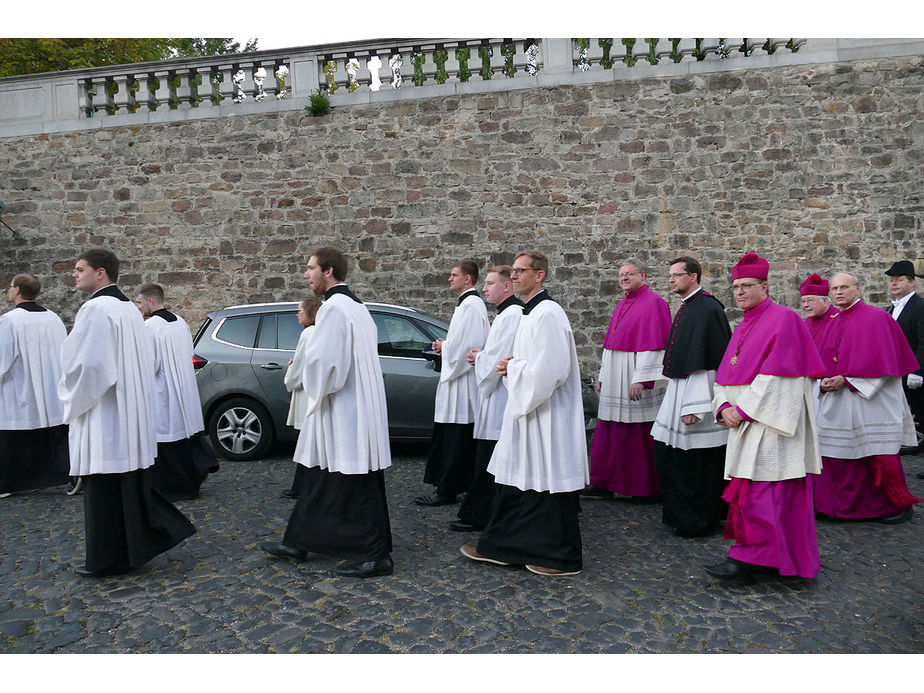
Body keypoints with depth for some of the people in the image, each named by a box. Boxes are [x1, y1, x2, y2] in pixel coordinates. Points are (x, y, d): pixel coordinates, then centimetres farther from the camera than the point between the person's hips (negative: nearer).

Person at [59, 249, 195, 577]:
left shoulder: (95, 309, -16)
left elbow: (85, 364, -22)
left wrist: (74, 402, -7)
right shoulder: (130, 309, 12)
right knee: (130, 484, 17)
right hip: (131, 415, 9)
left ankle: (107, 560, 14)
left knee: (104, 491, 3)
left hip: (104, 417, -9)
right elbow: (147, 359, 17)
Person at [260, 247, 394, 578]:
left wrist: (313, 389, -6)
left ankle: (375, 556, 6)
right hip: (352, 407, 10)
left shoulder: (334, 307, -17)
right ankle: (298, 542, 30)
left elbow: (322, 360, -25)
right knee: (319, 478, 18)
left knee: (355, 486, -3)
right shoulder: (356, 305, 15)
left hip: (343, 413, -10)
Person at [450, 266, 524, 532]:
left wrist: (478, 357, -2)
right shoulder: (508, 313, 17)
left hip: (500, 397, -11)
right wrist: (481, 355, 8)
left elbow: (498, 358, -21)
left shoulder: (512, 315, -17)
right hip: (498, 394, 11)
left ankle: (477, 515, 5)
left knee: (488, 462, -3)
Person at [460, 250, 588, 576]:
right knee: (514, 480, 16)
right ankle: (499, 547, 27)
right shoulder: (530, 313, 14)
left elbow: (550, 369, -25)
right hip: (526, 410, 10)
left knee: (551, 486, 1)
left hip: (546, 417, -10)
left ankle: (562, 558, 15)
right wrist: (512, 365, 5)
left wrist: (513, 367, -12)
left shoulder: (547, 313, -18)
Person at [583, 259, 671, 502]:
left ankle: (648, 488, 13)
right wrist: (603, 375, 17)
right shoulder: (621, 306, 17)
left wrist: (641, 379, -21)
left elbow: (654, 345, -17)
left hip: (637, 380, -8)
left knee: (641, 435, 0)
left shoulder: (653, 303, -9)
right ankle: (604, 484, 17)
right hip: (616, 380, 8)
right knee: (610, 433, 9)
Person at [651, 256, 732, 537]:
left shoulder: (707, 309, -16)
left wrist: (693, 405, -23)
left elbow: (708, 361, -20)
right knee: (668, 455, 14)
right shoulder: (686, 307, 14)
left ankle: (697, 523, 15)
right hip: (679, 388, 10)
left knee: (695, 463, 1)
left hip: (698, 391, -10)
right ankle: (678, 514, 28)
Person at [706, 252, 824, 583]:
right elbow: (726, 374, 14)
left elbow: (776, 374, -17)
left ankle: (747, 559, -2)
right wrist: (725, 407, -3)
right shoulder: (743, 327, 17)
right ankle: (776, 556, 22)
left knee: (758, 491, -8)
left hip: (770, 422, -8)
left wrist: (744, 409, -16)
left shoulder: (783, 319, -8)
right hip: (744, 421, 8)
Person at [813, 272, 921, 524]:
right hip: (836, 399, 7)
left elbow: (878, 360, -15)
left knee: (878, 456, -2)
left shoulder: (874, 317, -7)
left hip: (868, 399, -7)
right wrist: (825, 381, -3)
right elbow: (825, 360, 16)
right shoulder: (834, 323, 14)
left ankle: (900, 505, 15)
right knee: (836, 453, 7)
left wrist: (845, 379, -19)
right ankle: (845, 505, 19)